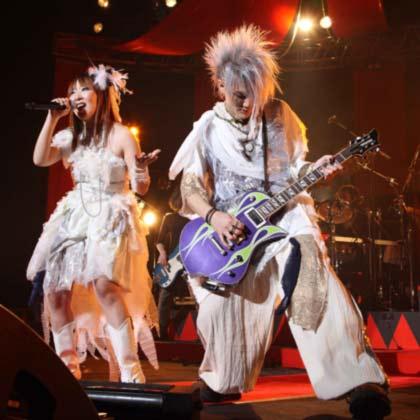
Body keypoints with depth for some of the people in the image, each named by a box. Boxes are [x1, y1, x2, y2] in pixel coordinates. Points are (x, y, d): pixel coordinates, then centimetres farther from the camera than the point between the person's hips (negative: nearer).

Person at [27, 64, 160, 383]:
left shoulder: (121, 135, -5)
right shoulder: (71, 136, 9)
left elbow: (140, 188, -9)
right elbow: (40, 159, -6)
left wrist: (141, 168, -31)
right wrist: (52, 118, -7)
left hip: (112, 219, -6)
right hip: (75, 217, 6)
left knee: (104, 284, -27)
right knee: (54, 289, -1)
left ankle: (130, 369, -19)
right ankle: (68, 366, 15)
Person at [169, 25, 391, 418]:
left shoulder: (279, 114, 4)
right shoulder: (208, 128, 1)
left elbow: (293, 168, 11)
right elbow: (190, 188, 0)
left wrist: (314, 170, -11)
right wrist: (214, 216, -18)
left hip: (283, 217, -1)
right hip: (229, 226, 1)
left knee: (315, 282, -22)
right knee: (221, 298, -5)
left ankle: (359, 382, -20)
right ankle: (222, 382, 22)